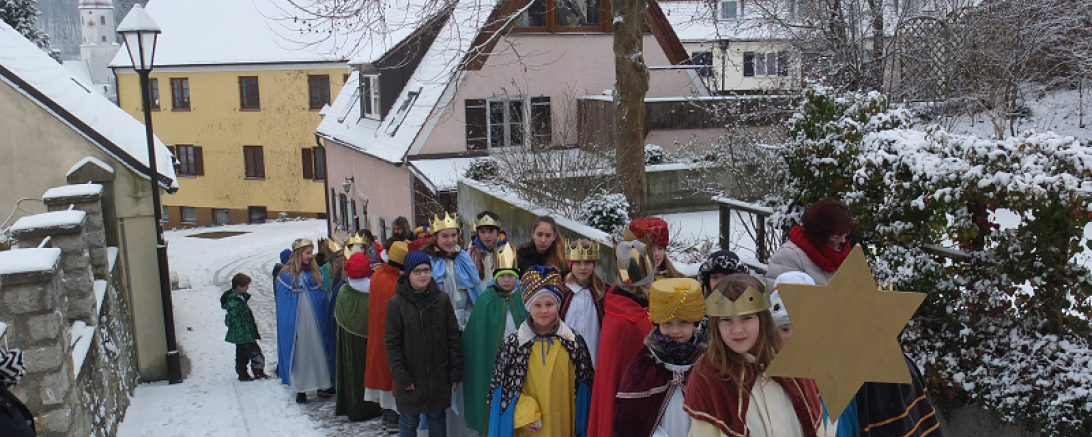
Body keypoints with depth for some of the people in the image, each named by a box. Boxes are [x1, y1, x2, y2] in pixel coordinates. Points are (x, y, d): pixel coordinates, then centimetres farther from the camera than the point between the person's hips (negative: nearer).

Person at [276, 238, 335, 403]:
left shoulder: (315, 272, 6)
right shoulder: (286, 275, -4)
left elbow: (323, 298, 9)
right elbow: (282, 304, -2)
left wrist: (325, 319, 3)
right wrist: (287, 325, -6)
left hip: (315, 322, 3)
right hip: (296, 324, -3)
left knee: (319, 351, 7)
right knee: (299, 354, 3)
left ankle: (323, 384, 19)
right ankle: (300, 390, 12)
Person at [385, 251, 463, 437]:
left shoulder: (442, 299, -1)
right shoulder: (396, 303, -7)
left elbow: (453, 338, 2)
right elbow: (391, 343, -7)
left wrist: (456, 372, -1)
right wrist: (401, 377, -11)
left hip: (439, 377, 2)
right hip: (410, 378, -2)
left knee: (437, 419, 14)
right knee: (409, 421, 10)